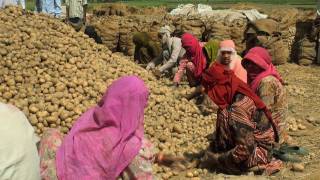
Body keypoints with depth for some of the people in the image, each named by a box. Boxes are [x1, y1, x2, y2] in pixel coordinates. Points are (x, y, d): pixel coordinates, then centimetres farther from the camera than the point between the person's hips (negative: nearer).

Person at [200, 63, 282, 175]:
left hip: (257, 154, -8)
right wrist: (212, 148, 4)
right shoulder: (240, 96, 0)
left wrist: (216, 159, -19)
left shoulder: (238, 107, -28)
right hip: (253, 145, 9)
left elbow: (244, 150, -29)